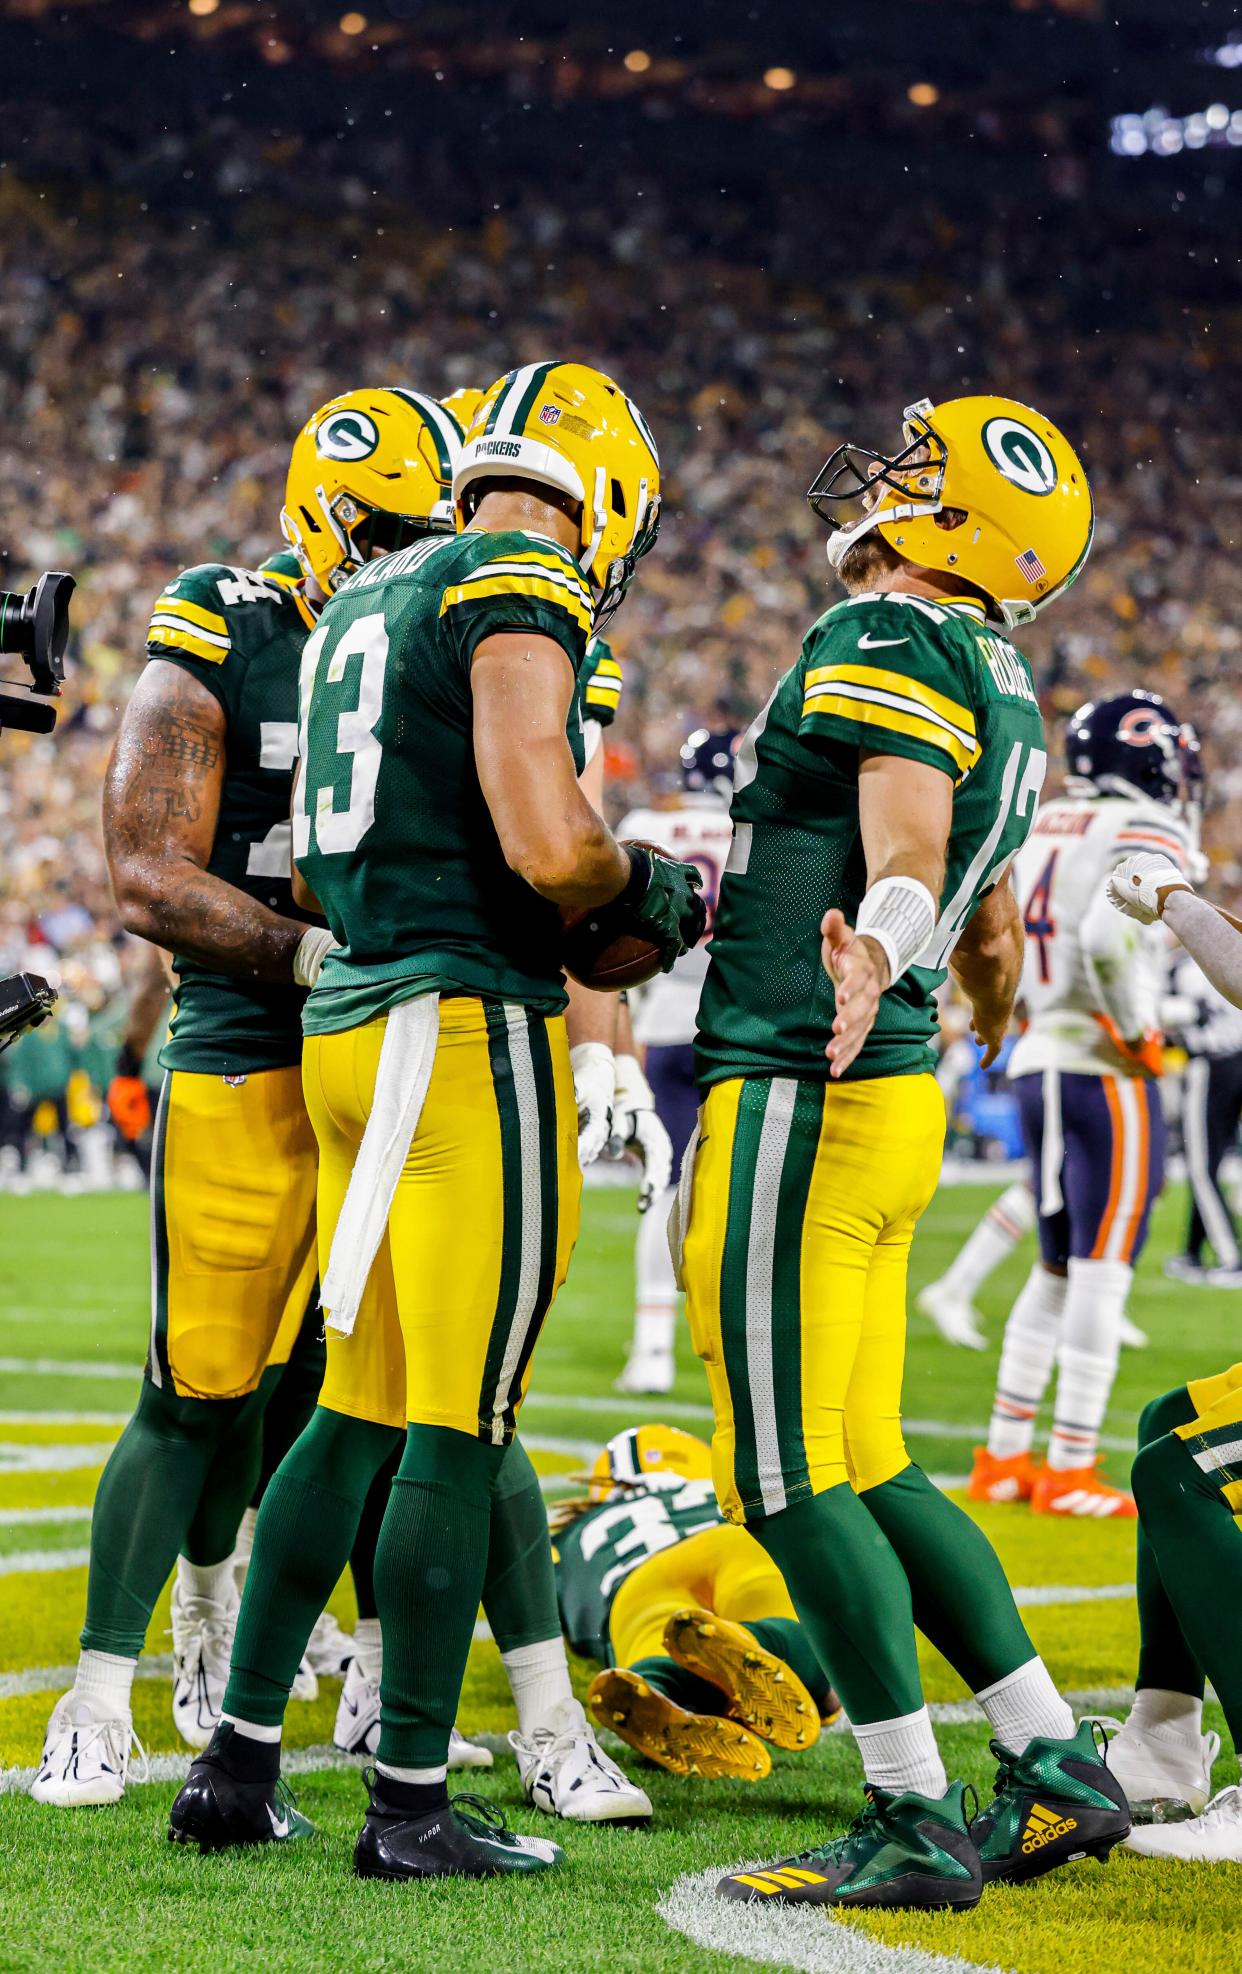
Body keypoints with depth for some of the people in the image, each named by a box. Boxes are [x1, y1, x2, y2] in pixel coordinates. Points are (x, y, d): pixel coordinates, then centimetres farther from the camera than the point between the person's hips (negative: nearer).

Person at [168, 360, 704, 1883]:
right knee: (459, 1430, -2)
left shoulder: (362, 605, 18)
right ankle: (411, 1805, 2)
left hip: (350, 1023, 9)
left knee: (361, 1414, 15)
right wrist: (646, 889, 1)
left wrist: (607, 929, 20)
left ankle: (238, 1761, 17)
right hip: (470, 1031, -9)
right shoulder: (520, 587, -9)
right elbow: (550, 847, -21)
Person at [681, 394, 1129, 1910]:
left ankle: (916, 1826, -1)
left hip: (798, 1101, -9)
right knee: (863, 1467, 14)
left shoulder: (886, 644, -11)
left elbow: (908, 847, -27)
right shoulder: (1000, 697, 18)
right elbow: (989, 933, 30)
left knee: (790, 1477, -4)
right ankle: (1058, 1768, 15)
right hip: (893, 1105, 9)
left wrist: (871, 962, -47)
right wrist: (991, 1004, 51)